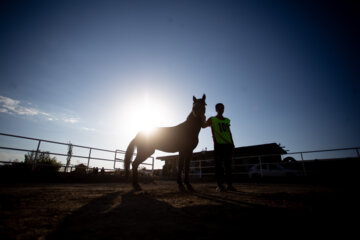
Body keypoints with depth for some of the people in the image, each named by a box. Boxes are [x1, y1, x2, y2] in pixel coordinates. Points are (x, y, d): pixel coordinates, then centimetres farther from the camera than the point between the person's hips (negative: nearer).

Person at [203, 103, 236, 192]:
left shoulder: (227, 120, 20)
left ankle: (230, 184, 12)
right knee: (219, 164, -4)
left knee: (228, 165, 6)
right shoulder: (212, 119, 7)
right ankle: (220, 185, 1)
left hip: (228, 145, 5)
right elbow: (203, 126, -7)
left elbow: (229, 132, 21)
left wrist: (232, 143, 14)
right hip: (218, 145, -4)